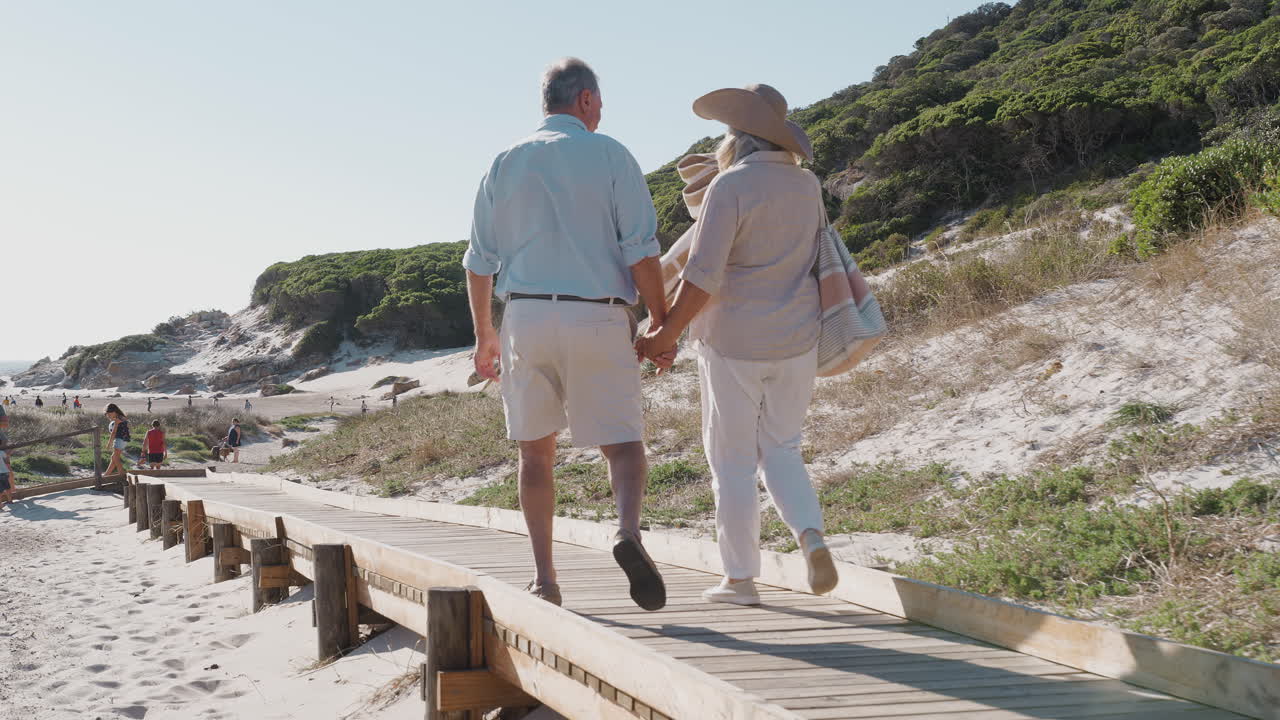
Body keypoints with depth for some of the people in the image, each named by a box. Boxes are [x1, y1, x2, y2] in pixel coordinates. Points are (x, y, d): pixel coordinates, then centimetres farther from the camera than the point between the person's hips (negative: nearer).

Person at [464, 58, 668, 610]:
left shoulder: (506, 164, 10)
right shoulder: (609, 156, 1)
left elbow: (479, 260, 10)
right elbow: (641, 253, -6)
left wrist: (484, 335, 18)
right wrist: (663, 325, 1)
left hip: (526, 316, 3)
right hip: (598, 318, -3)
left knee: (535, 450, 12)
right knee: (623, 443, 4)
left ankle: (544, 579, 11)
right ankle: (628, 531, -24)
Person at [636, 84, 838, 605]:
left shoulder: (731, 186, -14)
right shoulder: (808, 185, 5)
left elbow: (702, 275, -18)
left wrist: (666, 334, -9)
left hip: (734, 343, -5)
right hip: (797, 342, 6)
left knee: (733, 462, 6)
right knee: (781, 450, 18)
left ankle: (740, 578, 12)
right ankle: (812, 536, -3)